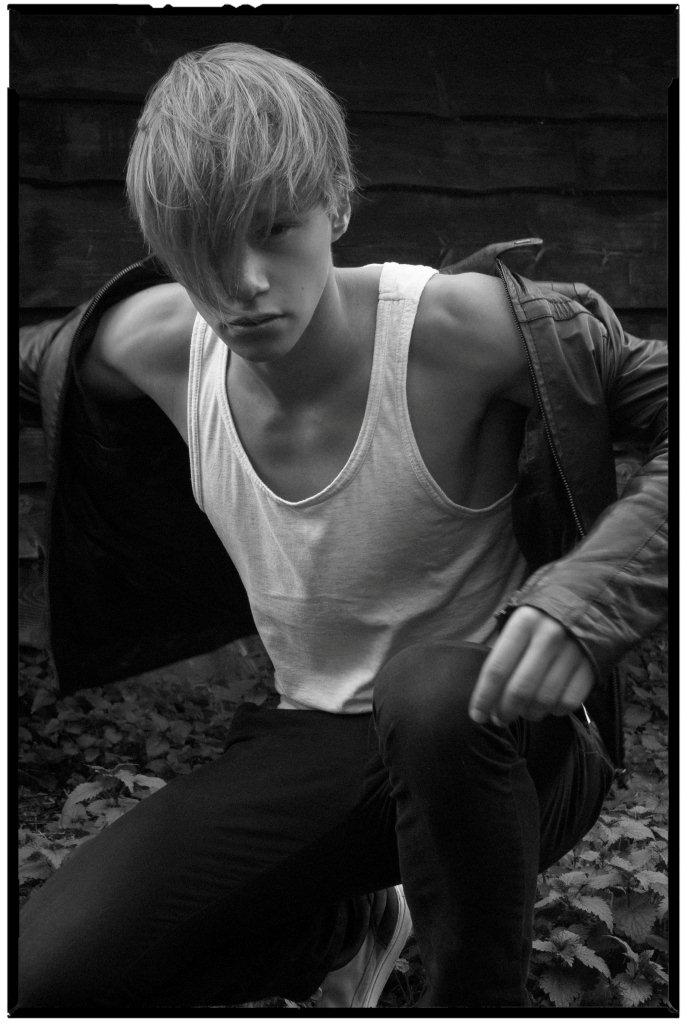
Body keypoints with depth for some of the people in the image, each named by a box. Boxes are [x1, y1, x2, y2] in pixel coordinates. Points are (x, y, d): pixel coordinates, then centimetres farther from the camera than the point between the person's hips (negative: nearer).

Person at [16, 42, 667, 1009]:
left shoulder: (457, 327, -23)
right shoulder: (154, 345, -7)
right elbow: (53, 361, 17)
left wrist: (586, 593, -33)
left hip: (496, 732, -4)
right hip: (315, 746, 4)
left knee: (430, 688, -42)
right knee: (46, 975, -12)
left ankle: (480, 998, -11)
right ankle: (349, 925, 17)